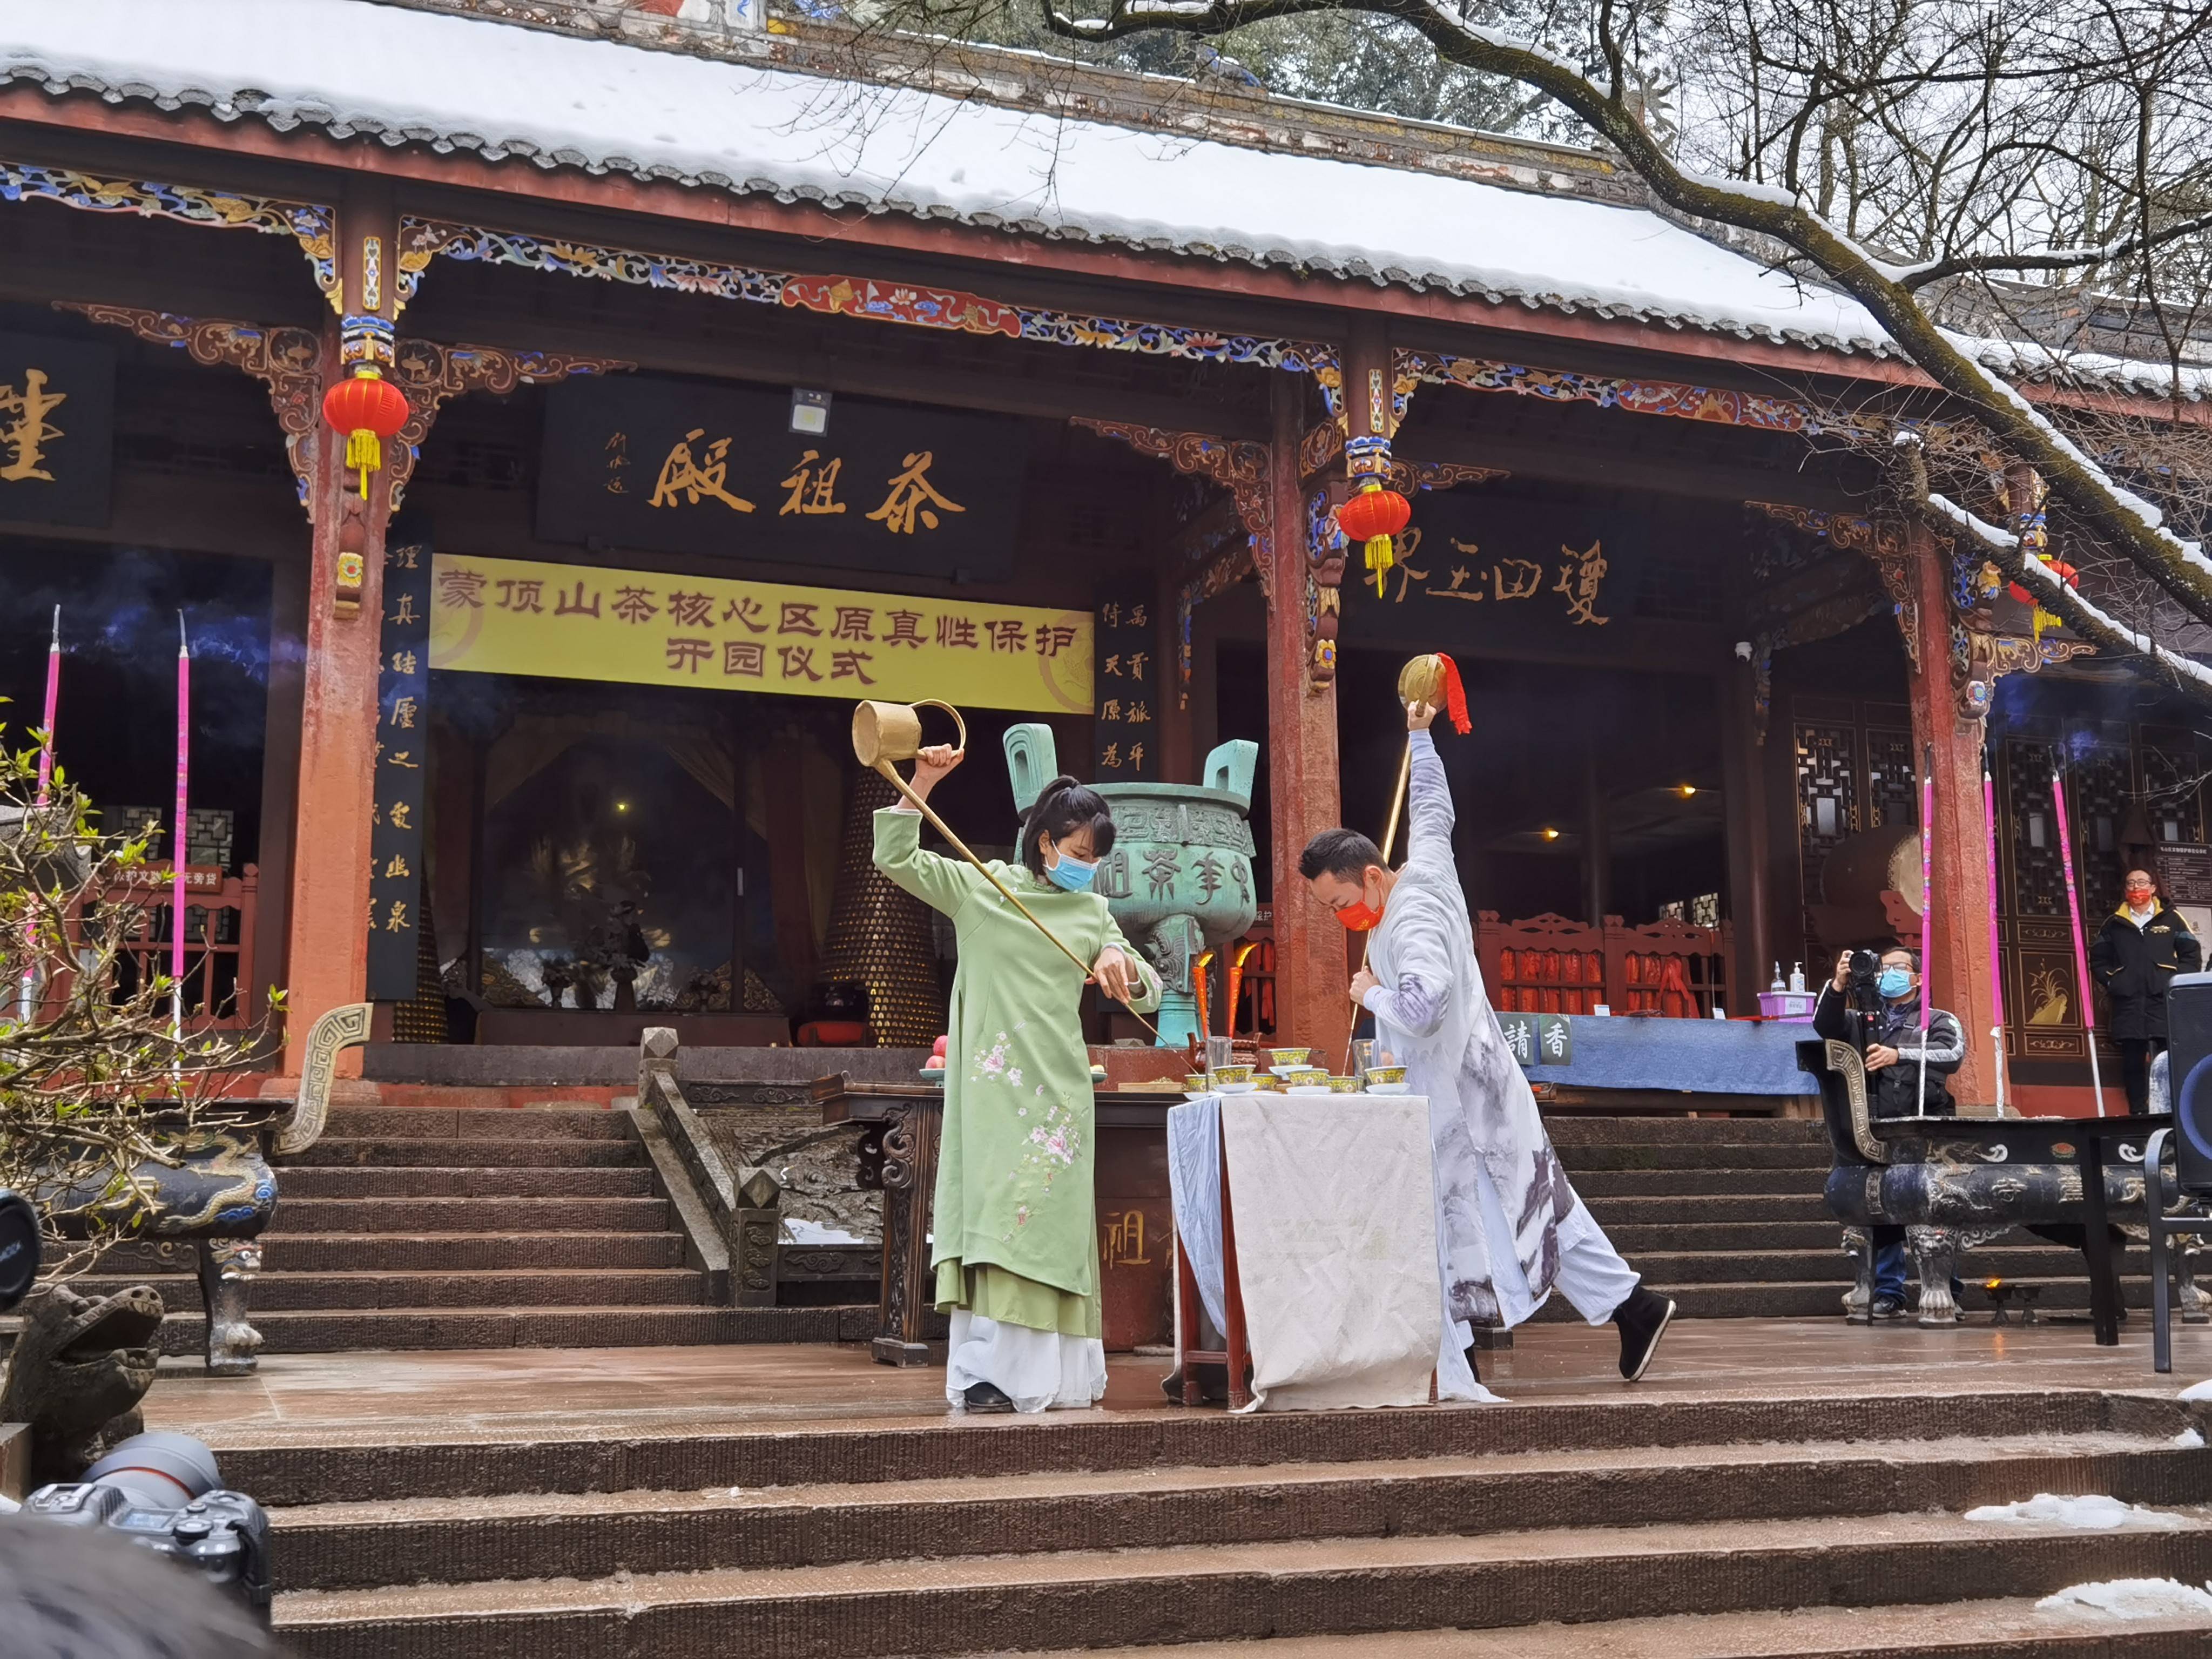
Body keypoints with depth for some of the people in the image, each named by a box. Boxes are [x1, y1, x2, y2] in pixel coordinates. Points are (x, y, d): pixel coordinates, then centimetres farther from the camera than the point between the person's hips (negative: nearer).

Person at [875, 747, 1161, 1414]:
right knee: (993, 1214, -7)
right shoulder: (979, 886, 4)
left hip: (1058, 1083, 3)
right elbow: (895, 860, -4)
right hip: (994, 1079, -3)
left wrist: (1122, 963, -9)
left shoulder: (1092, 912, 14)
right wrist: (921, 784, -16)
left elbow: (1148, 994, 14)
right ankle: (985, 1370, -6)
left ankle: (1051, 1374, 7)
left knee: (1049, 1220, 2)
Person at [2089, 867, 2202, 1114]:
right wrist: (2110, 981, 1)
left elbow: (2192, 954, 7)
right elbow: (2098, 958, 15)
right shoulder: (2114, 924, 14)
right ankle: (2138, 1113, 5)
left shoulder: (2171, 920, 9)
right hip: (2127, 1003, 2)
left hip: (2165, 1000, -2)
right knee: (2132, 1061, 1)